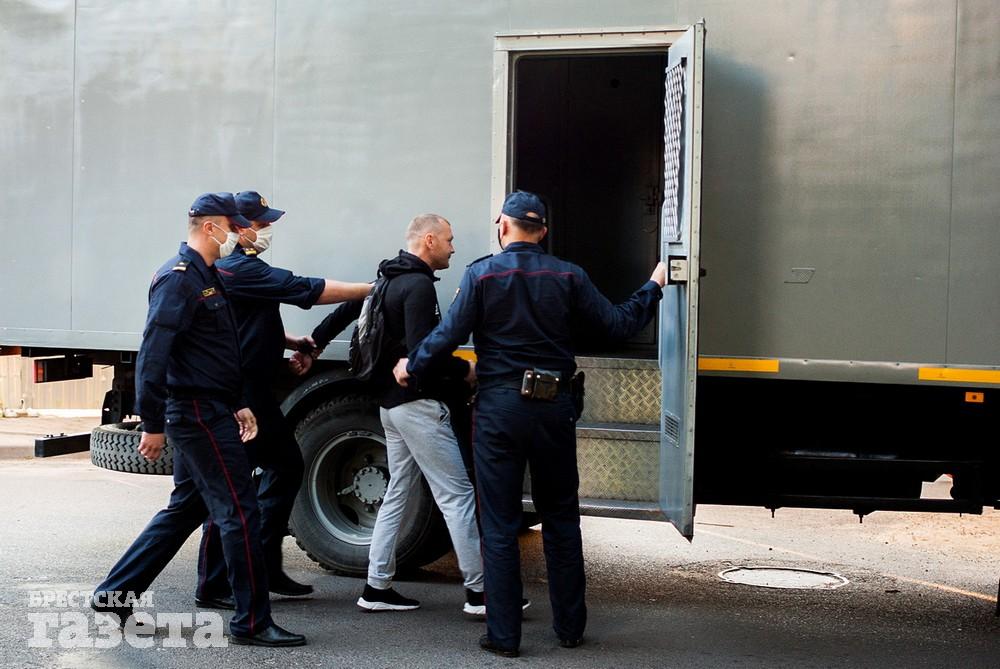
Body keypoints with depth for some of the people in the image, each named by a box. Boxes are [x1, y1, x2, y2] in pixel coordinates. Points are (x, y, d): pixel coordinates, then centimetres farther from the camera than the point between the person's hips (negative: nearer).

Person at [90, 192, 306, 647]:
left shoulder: (207, 276, 17)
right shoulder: (179, 277, -15)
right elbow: (153, 355, -21)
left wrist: (238, 404, 17)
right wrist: (152, 424, -22)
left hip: (209, 412, 11)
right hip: (197, 414, -11)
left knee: (186, 508, 17)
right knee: (240, 512, -7)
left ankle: (114, 593, 24)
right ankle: (251, 623, 0)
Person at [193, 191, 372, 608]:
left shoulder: (244, 268, 17)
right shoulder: (238, 269, -17)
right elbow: (308, 291, -20)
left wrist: (292, 342, 10)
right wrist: (370, 290, -15)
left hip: (256, 393, 11)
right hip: (237, 396, -11)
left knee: (285, 465, 15)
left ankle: (265, 568, 22)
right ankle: (212, 587, 2)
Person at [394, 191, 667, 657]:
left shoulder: (481, 274, -4)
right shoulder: (568, 277, 2)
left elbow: (449, 334, -7)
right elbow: (618, 325, 3)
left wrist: (411, 368, 10)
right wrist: (653, 287, 20)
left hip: (499, 409, -2)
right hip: (554, 409, 2)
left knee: (499, 526, 4)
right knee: (561, 519, 15)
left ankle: (503, 635, 6)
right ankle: (570, 626, 21)